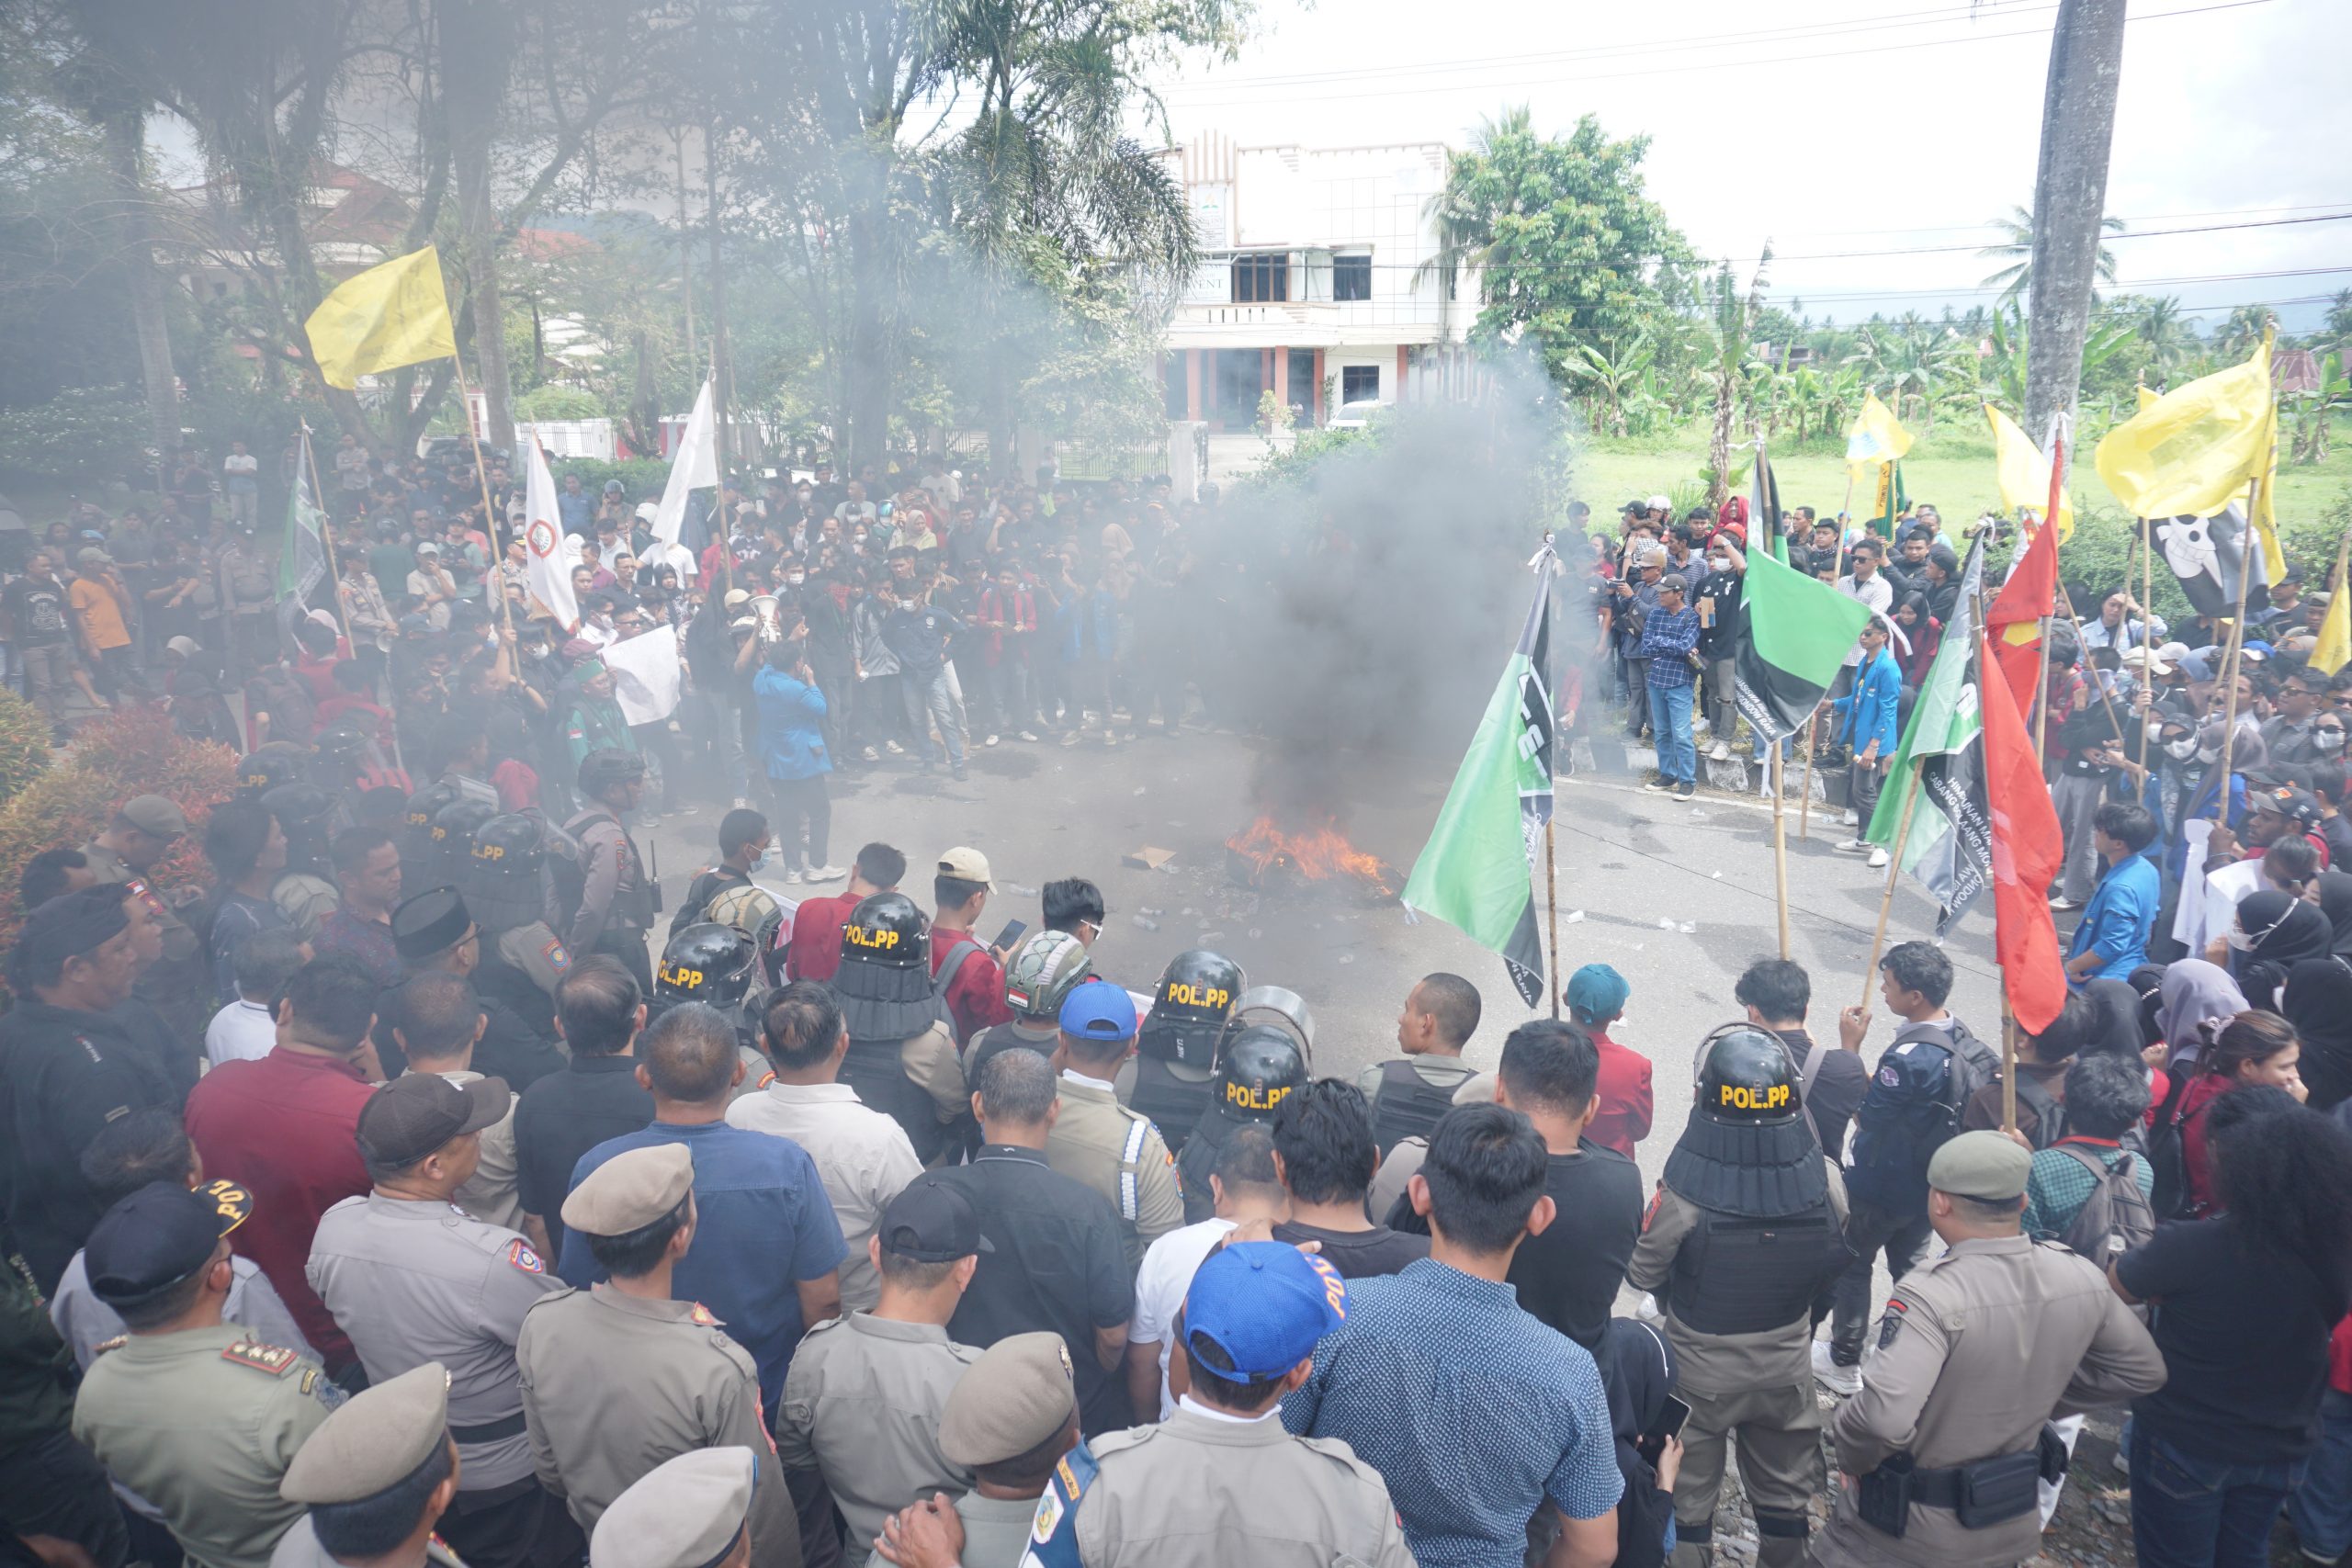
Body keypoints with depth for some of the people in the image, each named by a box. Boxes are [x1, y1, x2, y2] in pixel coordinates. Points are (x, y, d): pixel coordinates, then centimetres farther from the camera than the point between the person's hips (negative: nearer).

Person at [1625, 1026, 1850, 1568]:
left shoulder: (1684, 1194, -31)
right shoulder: (1821, 1180, -22)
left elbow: (1642, 1274, -16)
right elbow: (1834, 1262, -4)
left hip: (1700, 1367, -3)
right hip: (1787, 1366, 3)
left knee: (1689, 1489, 20)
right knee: (1785, 1488, 27)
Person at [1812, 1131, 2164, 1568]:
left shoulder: (1930, 1294, -31)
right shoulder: (2082, 1279, -10)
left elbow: (1884, 1417, -41)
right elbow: (2142, 1371, 7)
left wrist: (1851, 1455, -20)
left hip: (1911, 1532, -6)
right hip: (2013, 1526, 6)